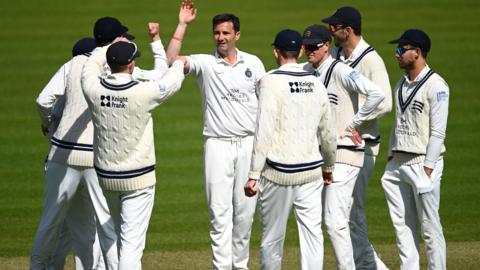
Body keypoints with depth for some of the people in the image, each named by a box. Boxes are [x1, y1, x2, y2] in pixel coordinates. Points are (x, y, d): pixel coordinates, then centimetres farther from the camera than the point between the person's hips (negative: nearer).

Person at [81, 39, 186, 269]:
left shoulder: (93, 88, -9)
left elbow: (92, 63, 14)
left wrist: (112, 46, 33)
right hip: (138, 179, -5)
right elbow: (172, 82, 1)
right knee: (132, 242, -5)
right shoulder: (143, 92, -18)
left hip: (105, 177, 5)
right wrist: (179, 63, 24)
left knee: (122, 234, 23)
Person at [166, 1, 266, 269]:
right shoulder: (205, 63, 0)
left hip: (249, 144, 2)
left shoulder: (253, 63, 8)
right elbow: (171, 61, -16)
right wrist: (182, 24, -17)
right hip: (218, 144, -2)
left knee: (245, 210, 7)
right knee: (220, 211, -4)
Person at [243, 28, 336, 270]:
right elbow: (328, 132, 15)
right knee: (312, 234, 4)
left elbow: (264, 131, -15)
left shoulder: (271, 81, -8)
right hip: (311, 171, 4)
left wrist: (253, 176, -15)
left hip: (278, 172, -4)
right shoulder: (316, 83, 8)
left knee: (272, 238, 5)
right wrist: (328, 167, 30)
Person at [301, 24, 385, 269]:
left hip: (344, 154, -9)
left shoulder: (341, 72, -14)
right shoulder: (306, 71, 10)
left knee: (335, 221, -13)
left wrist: (353, 124, -17)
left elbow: (377, 94, -26)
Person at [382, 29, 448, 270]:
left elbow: (438, 132, -15)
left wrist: (427, 169, -18)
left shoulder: (436, 86, -12)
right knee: (402, 225, 9)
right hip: (398, 163, 8)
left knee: (430, 227, -3)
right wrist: (391, 159, 14)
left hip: (423, 163, -8)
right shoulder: (402, 84, 14)